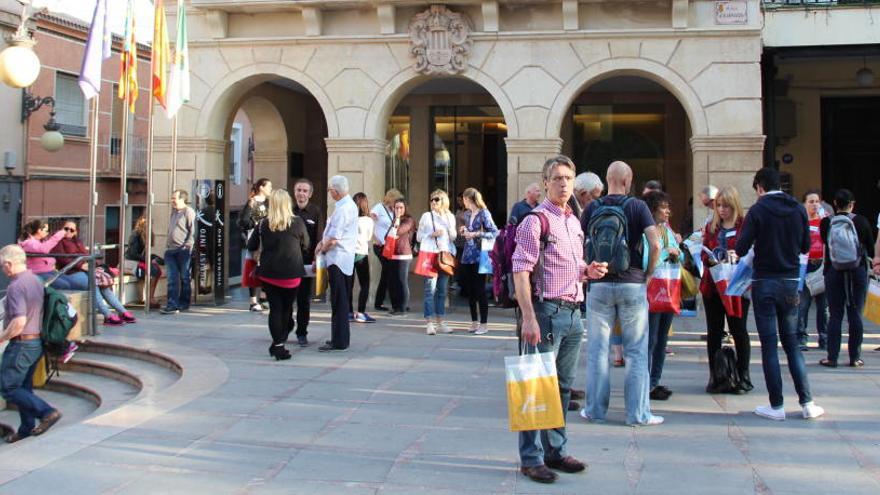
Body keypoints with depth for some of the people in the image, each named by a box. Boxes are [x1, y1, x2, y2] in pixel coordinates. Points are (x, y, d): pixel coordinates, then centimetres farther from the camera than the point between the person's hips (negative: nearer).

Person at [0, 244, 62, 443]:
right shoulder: (37, 281, 8)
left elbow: (19, 322, -28)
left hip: (21, 344, -9)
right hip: (37, 342, 9)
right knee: (24, 387, 17)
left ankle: (47, 412, -8)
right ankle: (27, 428, 22)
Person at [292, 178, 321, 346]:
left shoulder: (315, 212, 1)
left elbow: (318, 237, -1)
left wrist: (316, 259, -10)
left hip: (306, 260, -1)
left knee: (304, 298, 5)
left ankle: (302, 333, 13)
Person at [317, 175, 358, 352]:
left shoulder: (342, 209, -20)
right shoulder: (350, 204, 12)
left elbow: (333, 239, -21)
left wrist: (322, 249, -4)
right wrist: (323, 242, 8)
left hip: (337, 259, -10)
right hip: (345, 258, 10)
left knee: (338, 301, -6)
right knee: (341, 300, 16)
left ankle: (339, 341, -3)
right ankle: (340, 338, 24)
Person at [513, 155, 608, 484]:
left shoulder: (574, 222, 16)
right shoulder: (536, 220, -9)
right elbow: (521, 272, -16)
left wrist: (588, 272, 5)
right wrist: (529, 318, -22)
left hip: (573, 312, 8)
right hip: (547, 310, -8)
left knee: (563, 387, 15)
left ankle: (556, 450, 26)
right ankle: (531, 459, 5)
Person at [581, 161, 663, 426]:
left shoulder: (592, 208, 2)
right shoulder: (638, 206, -4)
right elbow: (655, 245, -13)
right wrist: (647, 273, 1)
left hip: (599, 285, 2)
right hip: (632, 284, -1)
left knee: (597, 350, 8)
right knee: (636, 351, 5)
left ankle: (595, 409, 14)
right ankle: (638, 412, 7)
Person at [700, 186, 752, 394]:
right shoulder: (711, 227, 13)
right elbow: (704, 254, 11)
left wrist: (736, 255, -23)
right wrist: (711, 260, -10)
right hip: (712, 285, 4)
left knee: (738, 330, 1)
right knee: (714, 331, 7)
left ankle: (743, 377, 11)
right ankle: (714, 377, 15)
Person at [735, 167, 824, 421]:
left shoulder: (758, 210, -10)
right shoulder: (799, 209, 2)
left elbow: (741, 249, -12)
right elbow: (805, 247, 9)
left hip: (764, 282, -4)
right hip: (791, 281, 4)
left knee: (769, 344, 1)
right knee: (792, 342, 12)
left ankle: (777, 406, 2)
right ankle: (807, 403, 8)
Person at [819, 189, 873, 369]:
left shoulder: (826, 222, -5)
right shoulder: (862, 221, -5)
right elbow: (870, 247, 5)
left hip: (834, 271, 0)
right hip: (858, 271, 0)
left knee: (835, 315, 4)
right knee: (855, 315, 5)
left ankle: (832, 357, 3)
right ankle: (855, 357, 8)